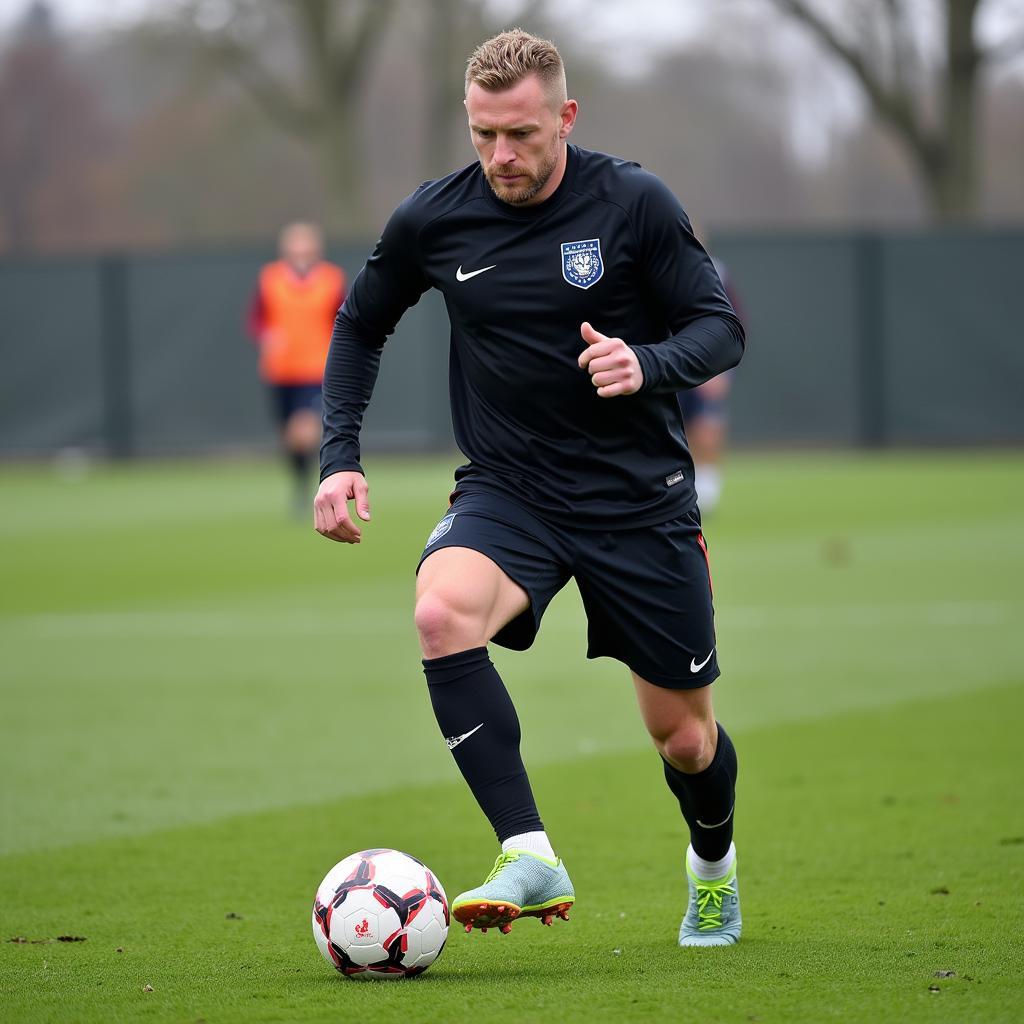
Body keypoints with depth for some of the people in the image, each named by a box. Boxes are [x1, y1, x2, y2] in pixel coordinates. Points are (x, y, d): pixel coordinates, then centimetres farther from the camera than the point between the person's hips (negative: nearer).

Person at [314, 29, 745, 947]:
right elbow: (361, 325, 13)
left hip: (639, 498, -1)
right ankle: (530, 858, -32)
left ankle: (714, 864, 43)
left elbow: (722, 329, -5)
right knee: (443, 613, -33)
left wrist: (647, 364, -26)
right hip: (507, 492, 1)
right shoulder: (433, 220, -4)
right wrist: (339, 454, 2)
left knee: (685, 737, 7)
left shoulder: (633, 203, -10)